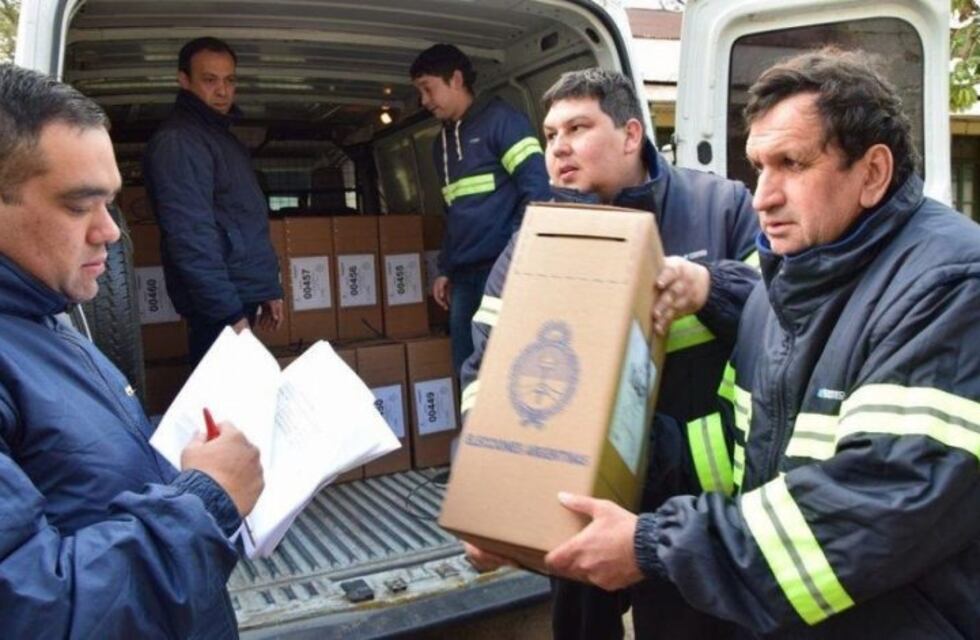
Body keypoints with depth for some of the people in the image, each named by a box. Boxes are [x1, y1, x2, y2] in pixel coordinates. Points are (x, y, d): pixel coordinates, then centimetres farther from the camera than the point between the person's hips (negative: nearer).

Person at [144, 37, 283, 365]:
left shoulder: (223, 136, 18)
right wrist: (229, 313, -24)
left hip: (242, 295, 10)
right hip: (219, 305, -10)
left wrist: (268, 288, 20)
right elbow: (191, 237, -22)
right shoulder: (177, 141, -14)